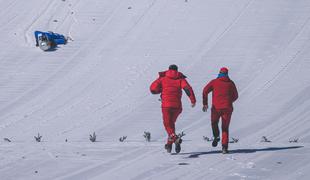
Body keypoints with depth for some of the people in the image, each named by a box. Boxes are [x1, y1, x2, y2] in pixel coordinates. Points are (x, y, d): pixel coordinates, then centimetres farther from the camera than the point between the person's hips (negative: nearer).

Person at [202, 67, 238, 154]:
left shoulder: (214, 82, 7)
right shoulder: (231, 83, 11)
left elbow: (205, 91, -4)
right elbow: (235, 96, 17)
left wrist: (205, 103, -2)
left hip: (216, 107, -1)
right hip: (227, 108, 1)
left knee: (214, 123, 25)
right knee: (225, 128, 8)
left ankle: (216, 136, -1)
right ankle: (224, 146, -5)